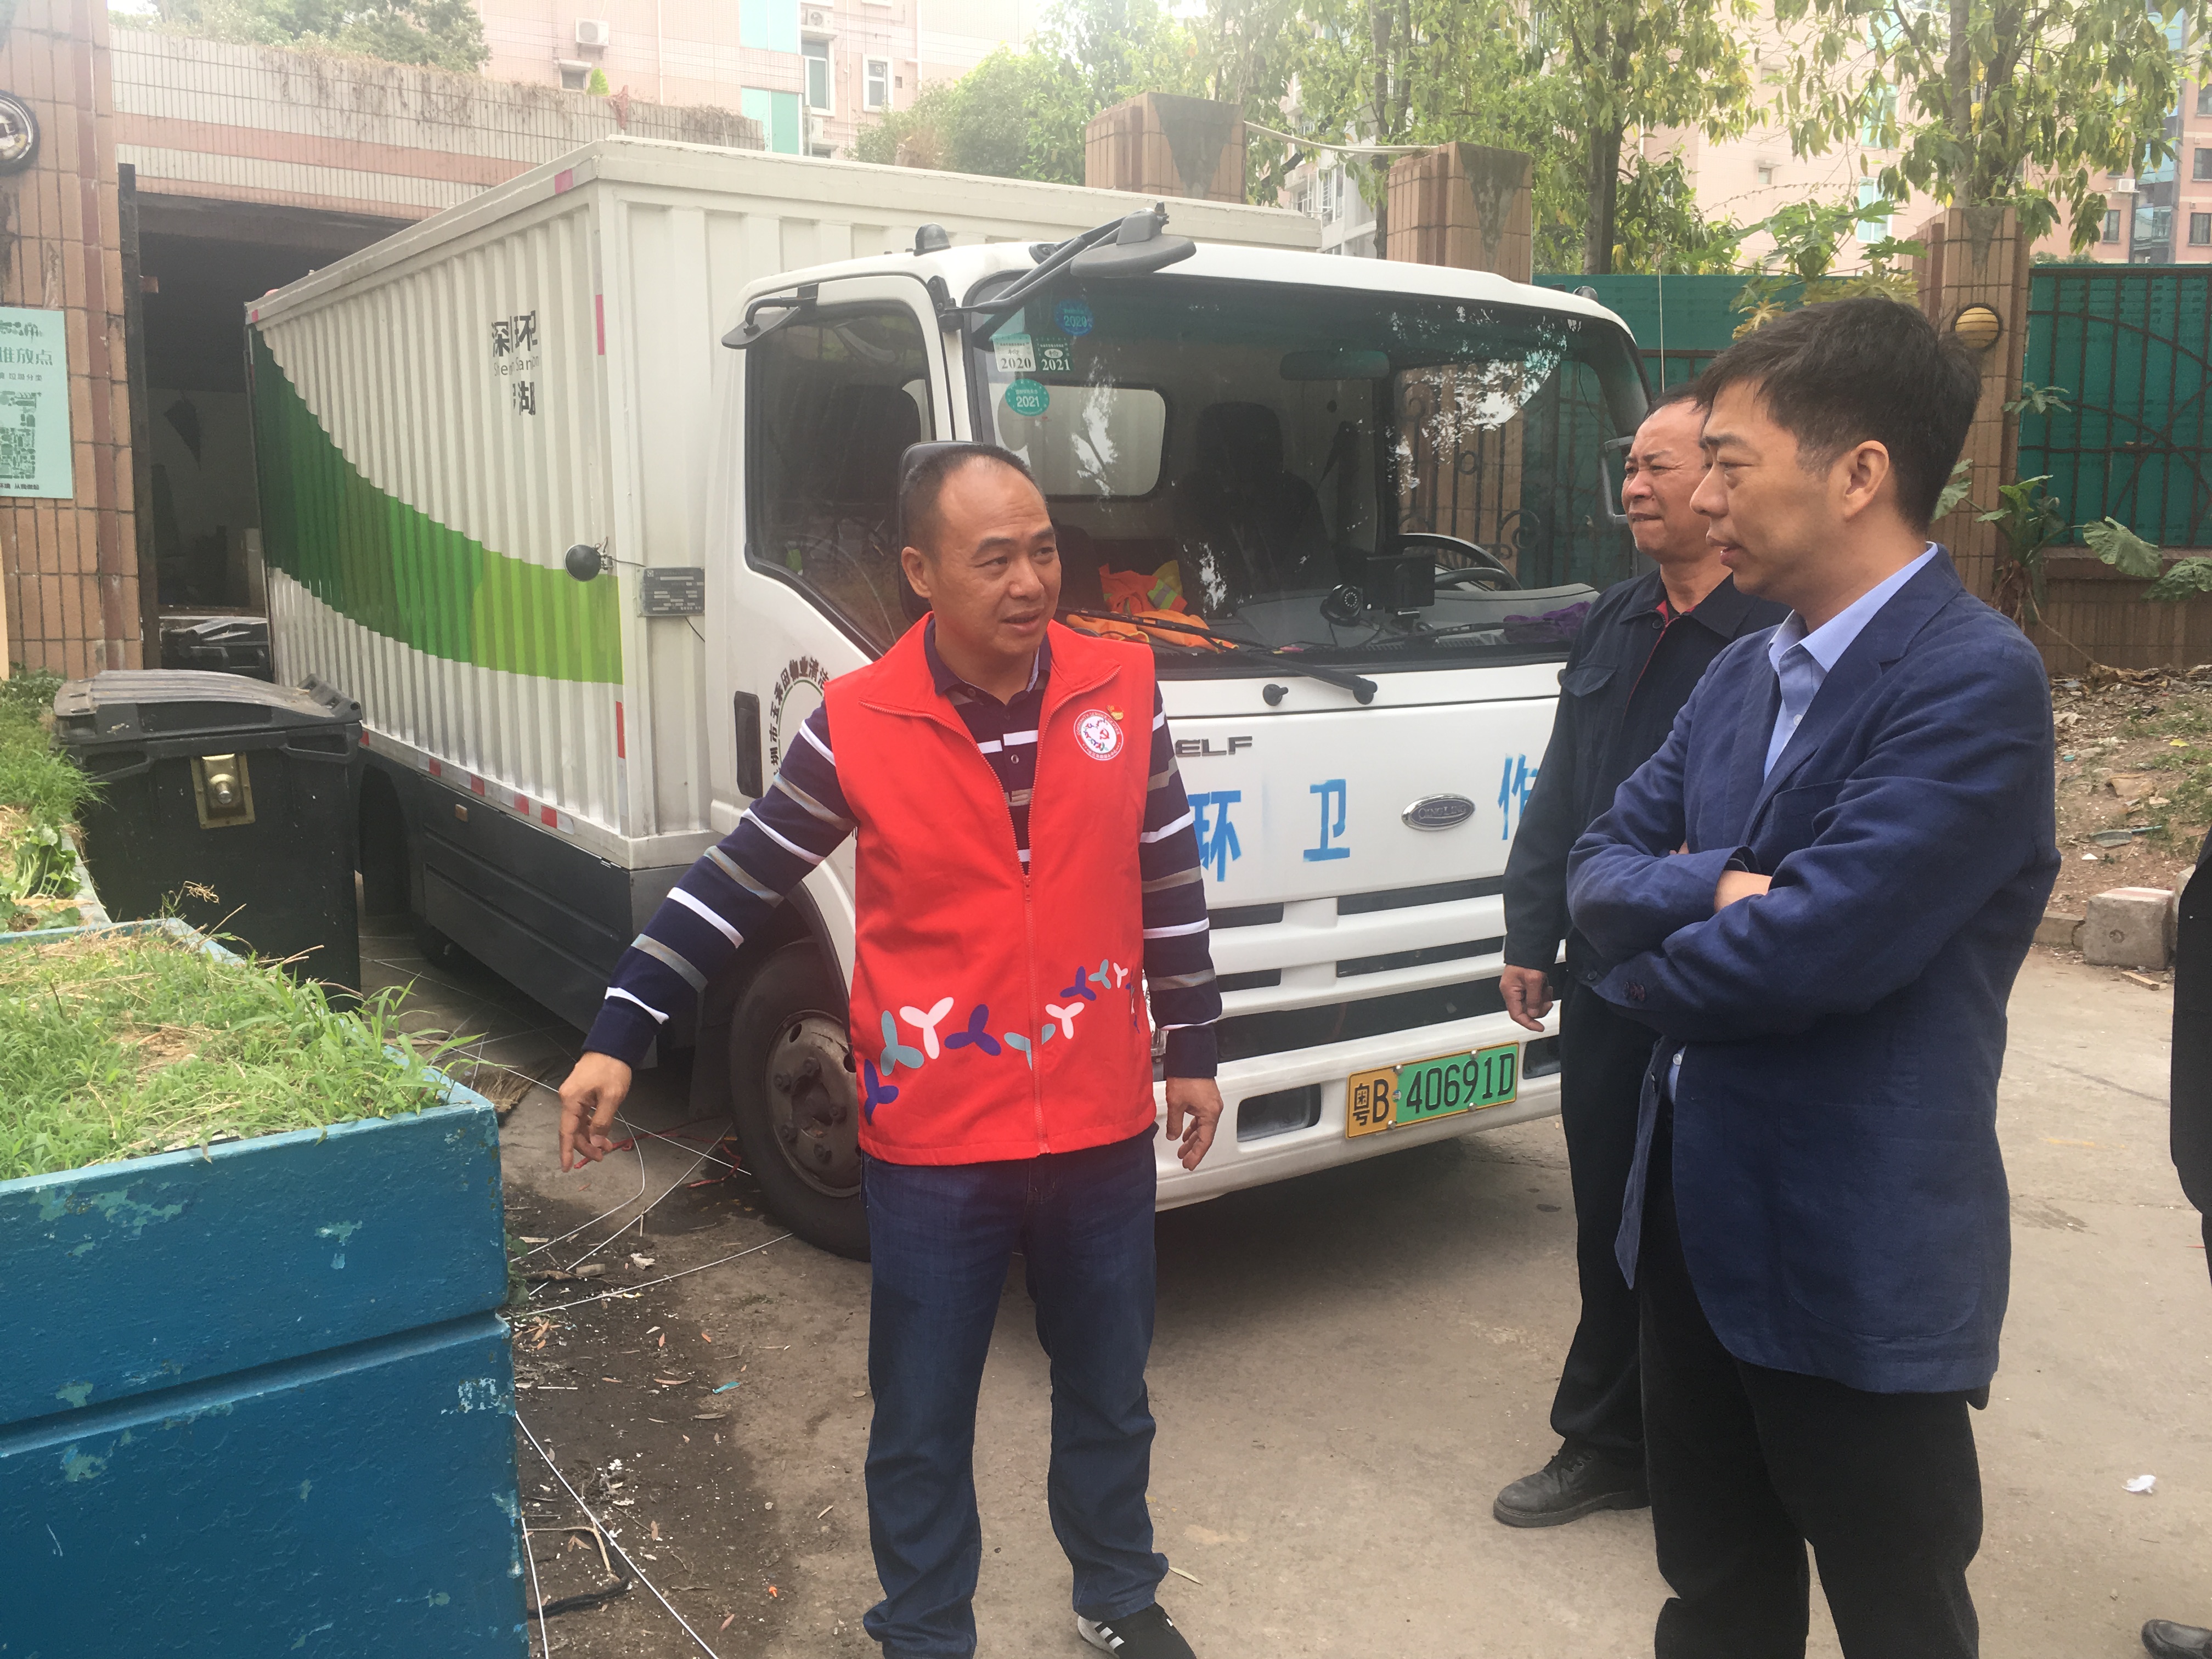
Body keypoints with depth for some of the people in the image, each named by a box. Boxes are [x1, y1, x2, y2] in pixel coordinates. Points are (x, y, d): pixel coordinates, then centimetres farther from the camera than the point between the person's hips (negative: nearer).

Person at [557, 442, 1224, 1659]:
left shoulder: (1122, 692, -4)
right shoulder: (856, 727, -11)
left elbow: (1170, 881, 6)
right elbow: (734, 884, -3)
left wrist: (1193, 1047, 11)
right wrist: (618, 1037, -6)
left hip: (1102, 1132, 2)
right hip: (932, 1147, -2)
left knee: (1108, 1393, 21)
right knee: (922, 1420, 13)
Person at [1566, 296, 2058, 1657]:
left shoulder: (1976, 680, -19)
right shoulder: (1742, 675, 7)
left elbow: (1816, 946, -27)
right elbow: (1599, 867, 4)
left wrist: (1647, 964, -8)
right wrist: (1715, 895, -18)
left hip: (1859, 1255, -7)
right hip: (1700, 1218, 8)